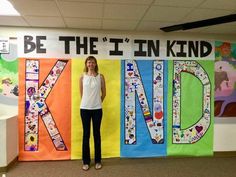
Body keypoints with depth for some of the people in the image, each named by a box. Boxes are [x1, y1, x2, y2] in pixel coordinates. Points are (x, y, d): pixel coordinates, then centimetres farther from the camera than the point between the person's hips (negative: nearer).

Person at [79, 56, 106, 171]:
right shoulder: (82, 77, 2)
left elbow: (103, 93, 6)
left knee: (97, 134, 9)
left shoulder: (100, 77, 0)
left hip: (97, 109, 0)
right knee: (86, 134, 8)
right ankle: (86, 161, 22)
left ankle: (98, 160, 23)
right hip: (84, 108, 1)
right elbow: (81, 93, 9)